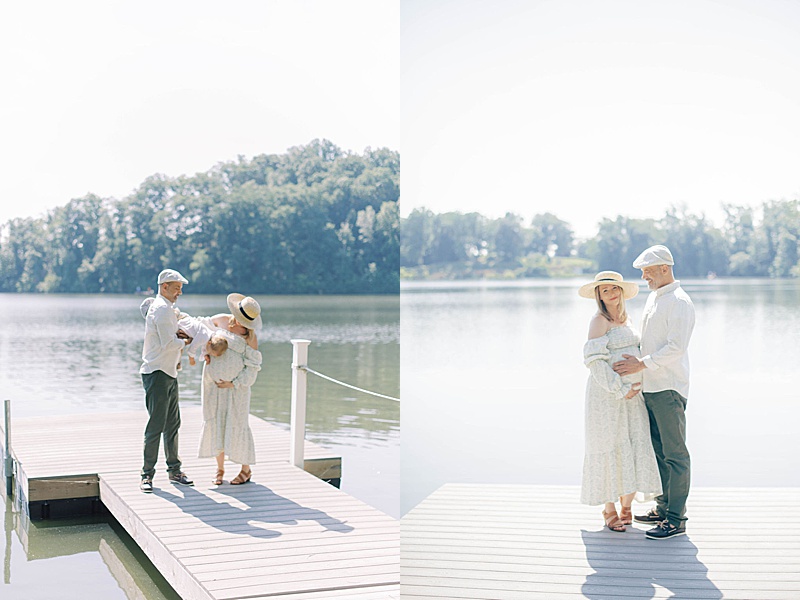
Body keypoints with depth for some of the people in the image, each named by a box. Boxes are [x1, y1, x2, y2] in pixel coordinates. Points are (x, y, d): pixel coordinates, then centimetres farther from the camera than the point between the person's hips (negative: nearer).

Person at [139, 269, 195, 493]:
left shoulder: (167, 308, 19)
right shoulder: (162, 309, -14)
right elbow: (168, 344, -20)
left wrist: (176, 334, 4)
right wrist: (185, 342, -3)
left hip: (169, 373, 10)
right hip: (157, 373, -10)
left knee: (172, 424, 13)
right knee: (156, 426, -8)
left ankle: (174, 470, 21)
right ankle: (147, 475, -2)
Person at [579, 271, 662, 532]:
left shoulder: (625, 319, 15)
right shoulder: (599, 320, -8)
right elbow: (594, 359, -16)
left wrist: (636, 386, 11)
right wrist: (620, 389, -17)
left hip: (631, 394, 7)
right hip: (607, 393, -7)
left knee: (635, 446, 4)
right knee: (608, 447, -1)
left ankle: (626, 507, 16)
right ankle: (610, 511, 10)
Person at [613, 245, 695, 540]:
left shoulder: (679, 302, -13)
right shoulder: (653, 297, 17)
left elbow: (676, 346, -21)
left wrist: (641, 364, -22)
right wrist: (635, 361, 16)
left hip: (669, 389, -9)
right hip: (650, 388, 9)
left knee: (675, 454, -4)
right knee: (658, 451, 15)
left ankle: (677, 519, 0)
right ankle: (663, 508, 25)